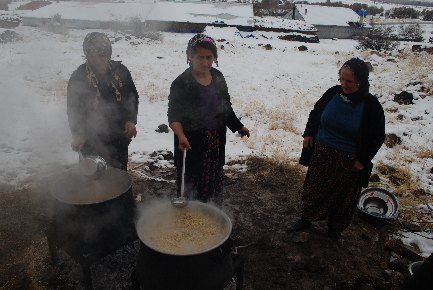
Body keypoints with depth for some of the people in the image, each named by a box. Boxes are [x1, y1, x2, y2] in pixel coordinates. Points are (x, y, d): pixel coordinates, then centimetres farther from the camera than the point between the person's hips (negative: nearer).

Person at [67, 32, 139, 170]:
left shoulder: (120, 71, 0)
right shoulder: (78, 77, -6)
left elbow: (133, 97, 9)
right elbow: (73, 109, -3)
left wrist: (131, 120, -4)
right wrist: (78, 134, -16)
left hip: (119, 138, 2)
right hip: (91, 142, -2)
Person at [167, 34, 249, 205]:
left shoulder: (217, 77, 1)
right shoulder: (181, 83, -15)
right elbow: (174, 115, -17)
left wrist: (238, 126, 11)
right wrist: (181, 136, -34)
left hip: (216, 142, 6)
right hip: (191, 144, -5)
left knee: (214, 181, 20)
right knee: (192, 186, 4)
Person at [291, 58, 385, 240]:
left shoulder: (371, 105, -15)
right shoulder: (333, 93, -8)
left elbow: (378, 137, -5)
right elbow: (315, 112, 9)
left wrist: (363, 160, -10)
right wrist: (309, 134, 0)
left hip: (349, 162, -2)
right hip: (322, 154, 3)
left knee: (343, 196, 16)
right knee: (313, 189, 16)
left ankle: (335, 227, 41)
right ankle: (306, 219, 39)